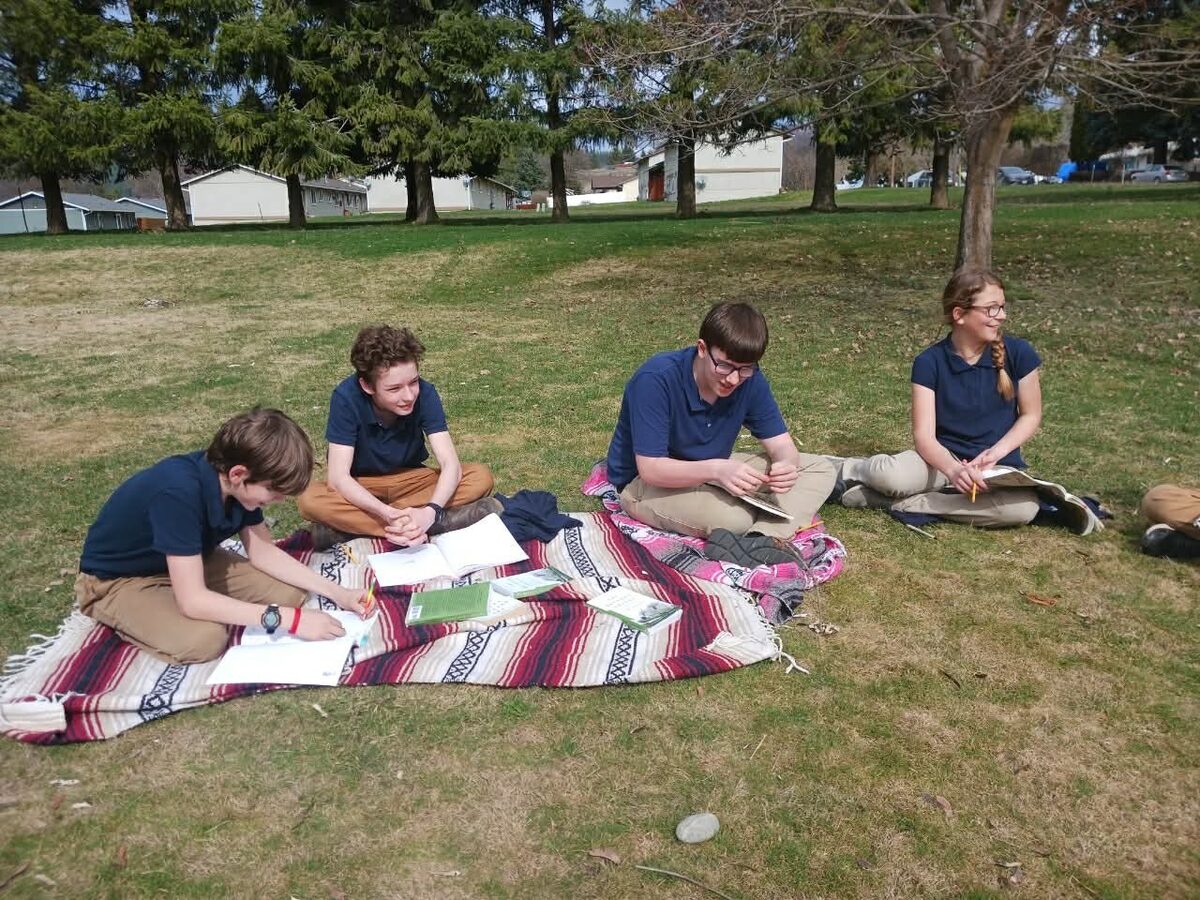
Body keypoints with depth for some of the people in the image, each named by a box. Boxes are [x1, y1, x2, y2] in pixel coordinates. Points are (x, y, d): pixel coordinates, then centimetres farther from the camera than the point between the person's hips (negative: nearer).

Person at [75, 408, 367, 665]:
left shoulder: (233, 481, -15)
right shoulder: (178, 493, -38)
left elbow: (262, 552, -4)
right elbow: (193, 600, -37)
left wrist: (334, 591, -13)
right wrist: (289, 619, -36)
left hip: (187, 561, 6)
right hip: (115, 580, -6)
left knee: (289, 594, -7)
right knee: (204, 638, -31)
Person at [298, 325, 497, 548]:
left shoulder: (424, 393, -22)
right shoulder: (347, 397, -26)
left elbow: (450, 464, -25)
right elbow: (337, 477, -29)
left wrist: (430, 511, -46)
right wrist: (387, 513, -46)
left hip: (411, 479, 2)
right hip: (360, 487, -1)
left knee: (480, 477, -22)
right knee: (309, 500, -33)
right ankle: (441, 523, -31)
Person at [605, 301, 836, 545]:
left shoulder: (750, 380, -11)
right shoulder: (656, 380, -28)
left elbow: (782, 445, -6)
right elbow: (650, 469, -30)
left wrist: (786, 466, -32)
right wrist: (717, 470, -44)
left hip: (710, 471, 7)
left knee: (820, 470, -6)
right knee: (735, 518, -38)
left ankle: (762, 539, -26)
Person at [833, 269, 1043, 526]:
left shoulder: (1019, 353, -7)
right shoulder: (929, 362, -10)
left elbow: (1031, 415, 5)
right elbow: (924, 435, -15)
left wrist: (996, 452, -12)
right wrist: (953, 469, -35)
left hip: (998, 467, 2)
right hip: (944, 460, -2)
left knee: (1024, 507, -34)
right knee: (892, 476, -37)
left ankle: (894, 503, -22)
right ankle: (849, 470, 1)